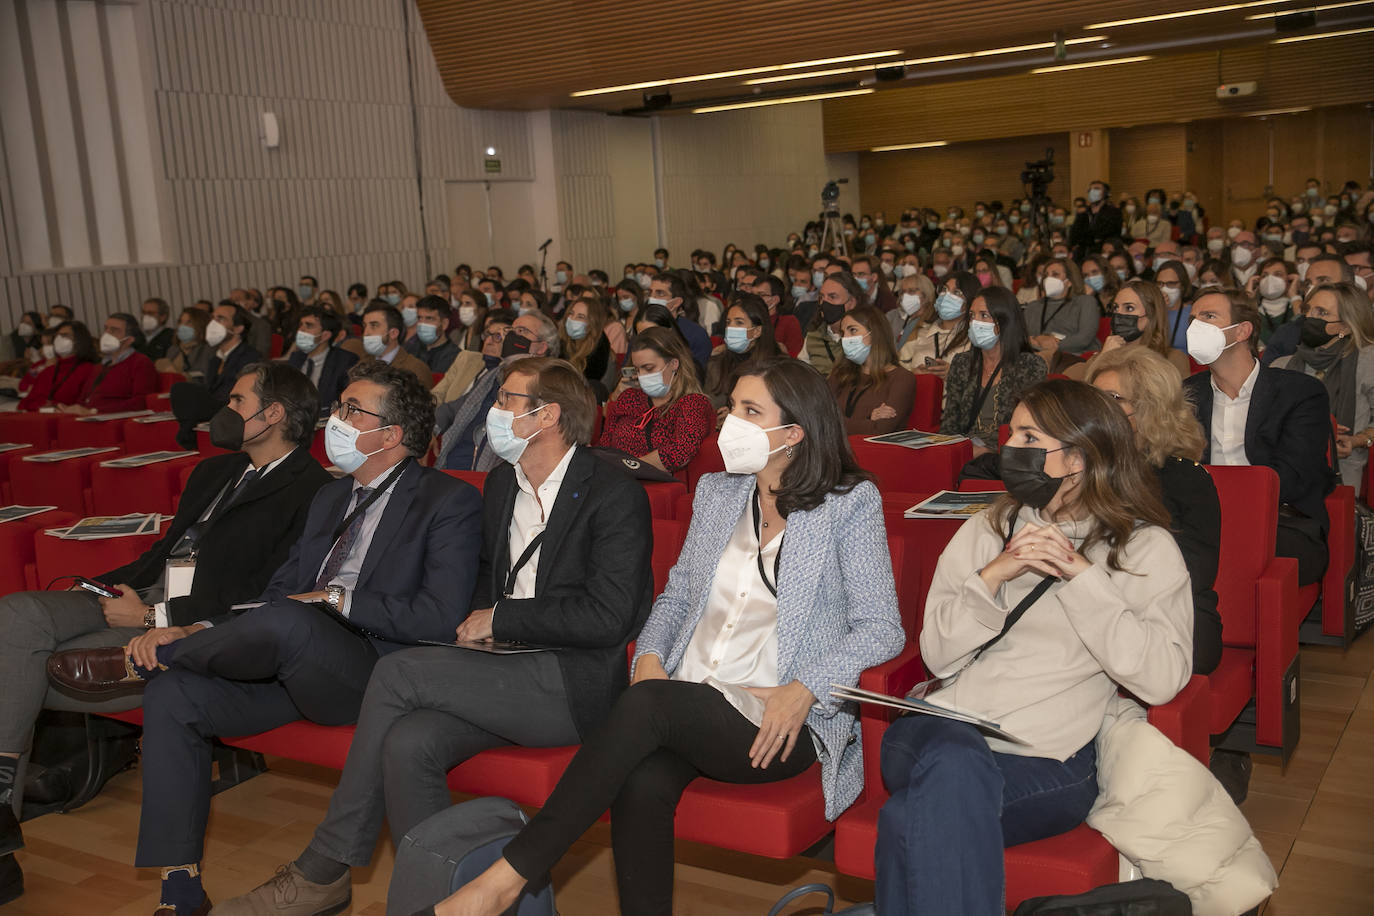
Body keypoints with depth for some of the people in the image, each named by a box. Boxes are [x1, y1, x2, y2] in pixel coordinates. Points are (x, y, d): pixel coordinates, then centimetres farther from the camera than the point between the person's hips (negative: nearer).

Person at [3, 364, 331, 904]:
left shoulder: (310, 490, -7)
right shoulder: (214, 472, 23)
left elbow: (263, 595, -15)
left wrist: (155, 616, -15)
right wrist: (96, 587, 10)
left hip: (196, 620, -8)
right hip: (143, 596, 9)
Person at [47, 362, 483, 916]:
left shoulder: (451, 502, -5)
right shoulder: (331, 497, 20)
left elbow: (441, 617, -16)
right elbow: (279, 591, 17)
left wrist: (339, 599, -10)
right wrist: (196, 633, 0)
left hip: (376, 672, -8)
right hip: (295, 661, 8)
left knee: (285, 622, -35)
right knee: (171, 693, -12)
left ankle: (138, 659, -4)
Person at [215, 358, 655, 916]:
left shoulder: (615, 496, -9)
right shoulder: (502, 483, 16)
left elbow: (606, 617, -17)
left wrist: (500, 618, -10)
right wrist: (478, 620, 5)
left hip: (575, 687, -7)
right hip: (508, 676, 7)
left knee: (398, 672, -20)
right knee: (408, 743, -22)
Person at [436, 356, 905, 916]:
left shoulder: (851, 504, 1)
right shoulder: (715, 493, 17)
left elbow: (881, 628, -3)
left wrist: (803, 691, -16)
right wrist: (649, 655, 0)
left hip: (779, 724, -4)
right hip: (686, 709, 5)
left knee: (648, 704, -32)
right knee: (642, 783, -30)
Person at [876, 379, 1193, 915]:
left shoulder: (1146, 548, 7)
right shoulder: (986, 529, 17)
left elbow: (1161, 680, -9)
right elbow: (937, 655, 8)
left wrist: (1082, 575, -10)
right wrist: (993, 576, -6)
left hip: (1046, 756, -3)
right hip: (942, 728, 3)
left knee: (911, 820, -32)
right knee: (954, 762, -36)